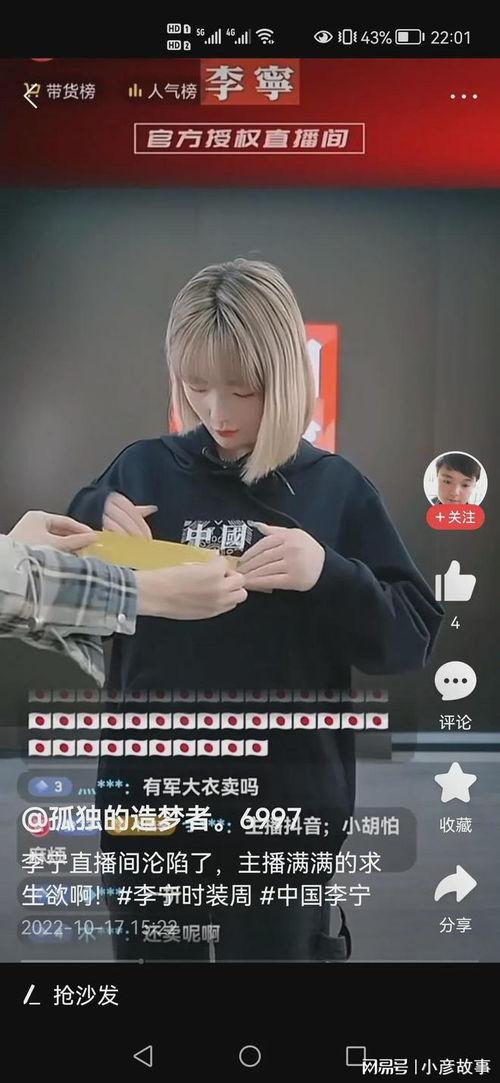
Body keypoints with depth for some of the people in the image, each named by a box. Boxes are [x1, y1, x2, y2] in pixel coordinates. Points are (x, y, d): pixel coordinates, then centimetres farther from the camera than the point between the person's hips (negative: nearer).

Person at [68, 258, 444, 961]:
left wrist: (328, 575, -22)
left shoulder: (335, 487, -2)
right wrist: (95, 521, -12)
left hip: (288, 803, -1)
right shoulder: (143, 469, 1)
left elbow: (413, 638, -5)